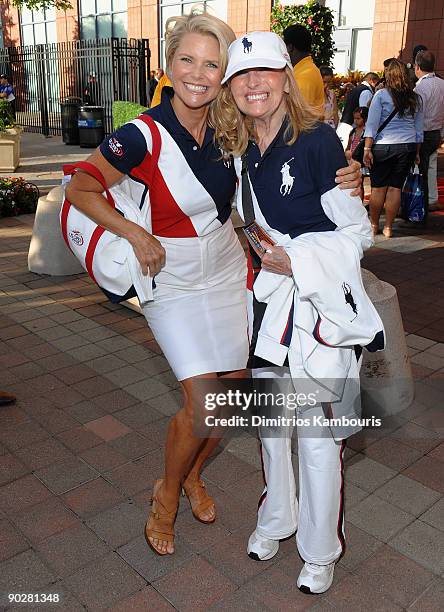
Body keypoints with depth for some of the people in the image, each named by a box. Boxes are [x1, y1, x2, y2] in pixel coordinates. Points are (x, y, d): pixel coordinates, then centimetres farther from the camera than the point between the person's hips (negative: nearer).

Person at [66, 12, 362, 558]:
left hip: (227, 270, 5)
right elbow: (79, 189, -10)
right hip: (173, 280, -5)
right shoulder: (143, 135, -20)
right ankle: (166, 494, 21)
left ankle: (193, 476, 38)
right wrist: (134, 236, -18)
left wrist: (342, 178, -12)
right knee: (202, 403, -10)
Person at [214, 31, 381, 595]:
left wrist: (295, 261, -18)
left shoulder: (317, 141, -13)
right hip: (269, 304, 6)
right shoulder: (241, 155, 6)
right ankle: (275, 518, 42)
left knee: (317, 436, 3)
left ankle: (319, 550, 27)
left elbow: (358, 232, -11)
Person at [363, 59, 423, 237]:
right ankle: (388, 227, 10)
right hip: (408, 147, 3)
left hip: (383, 147, -3)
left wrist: (367, 149, -5)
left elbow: (372, 124, -7)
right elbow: (419, 129, 13)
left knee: (378, 188, 6)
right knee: (395, 188, 5)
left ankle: (374, 225, 16)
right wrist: (417, 153, 20)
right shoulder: (415, 98, 9)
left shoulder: (381, 95, -3)